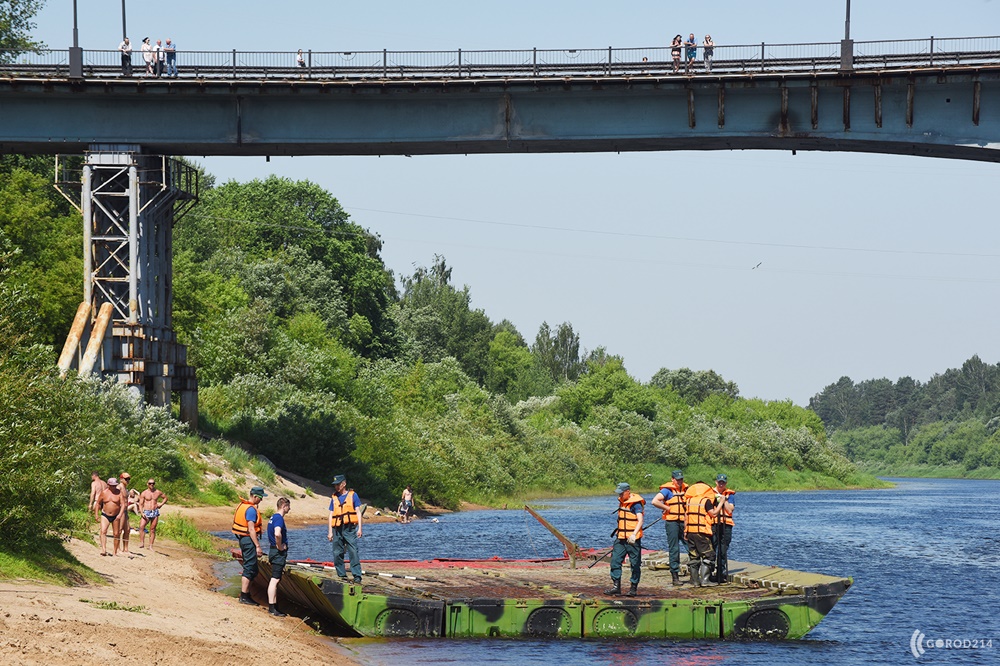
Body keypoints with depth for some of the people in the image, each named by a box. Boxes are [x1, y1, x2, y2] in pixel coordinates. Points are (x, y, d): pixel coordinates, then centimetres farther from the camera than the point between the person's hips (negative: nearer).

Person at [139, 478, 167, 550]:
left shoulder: (158, 492, 7)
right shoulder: (144, 493, 0)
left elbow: (165, 498, 24)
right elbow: (140, 504, -1)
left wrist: (161, 504, 6)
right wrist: (142, 513, -16)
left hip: (155, 512, 2)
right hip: (146, 512, -2)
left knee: (153, 530, 3)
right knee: (141, 526, -23)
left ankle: (151, 546, 6)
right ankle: (142, 543, -22)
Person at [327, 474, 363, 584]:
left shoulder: (352, 495, 6)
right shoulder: (334, 498, 16)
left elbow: (358, 512, 4)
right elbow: (331, 515, 16)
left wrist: (359, 528, -4)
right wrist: (330, 532, 9)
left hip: (350, 528, -4)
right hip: (337, 529, 4)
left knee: (353, 552, -12)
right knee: (337, 554, 2)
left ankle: (357, 576, -14)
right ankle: (342, 576, 10)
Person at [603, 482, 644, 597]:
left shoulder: (636, 504, -12)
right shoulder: (621, 502, 12)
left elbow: (640, 521, -21)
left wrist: (634, 534, -34)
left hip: (633, 539, -8)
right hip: (621, 538, 8)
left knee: (635, 563, 1)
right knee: (615, 560, -1)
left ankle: (634, 588, 8)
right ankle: (616, 586, -1)